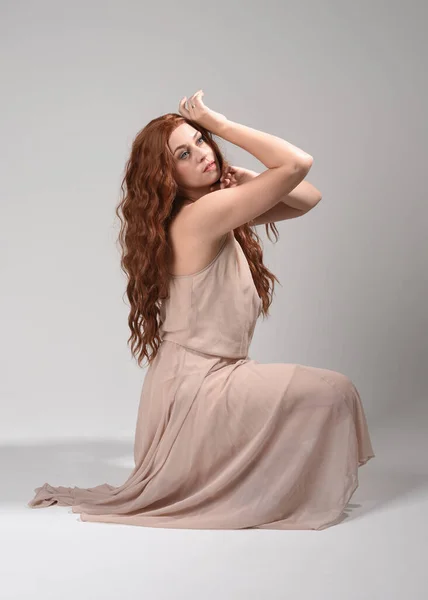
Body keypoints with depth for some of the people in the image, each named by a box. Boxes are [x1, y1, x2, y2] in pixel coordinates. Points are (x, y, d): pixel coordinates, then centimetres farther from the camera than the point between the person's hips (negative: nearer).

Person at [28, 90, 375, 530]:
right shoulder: (203, 213, -19)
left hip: (198, 383, 10)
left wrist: (239, 176, -3)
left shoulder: (222, 215, 10)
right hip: (196, 390, -10)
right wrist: (220, 122, -16)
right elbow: (297, 163, -24)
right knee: (334, 393, -12)